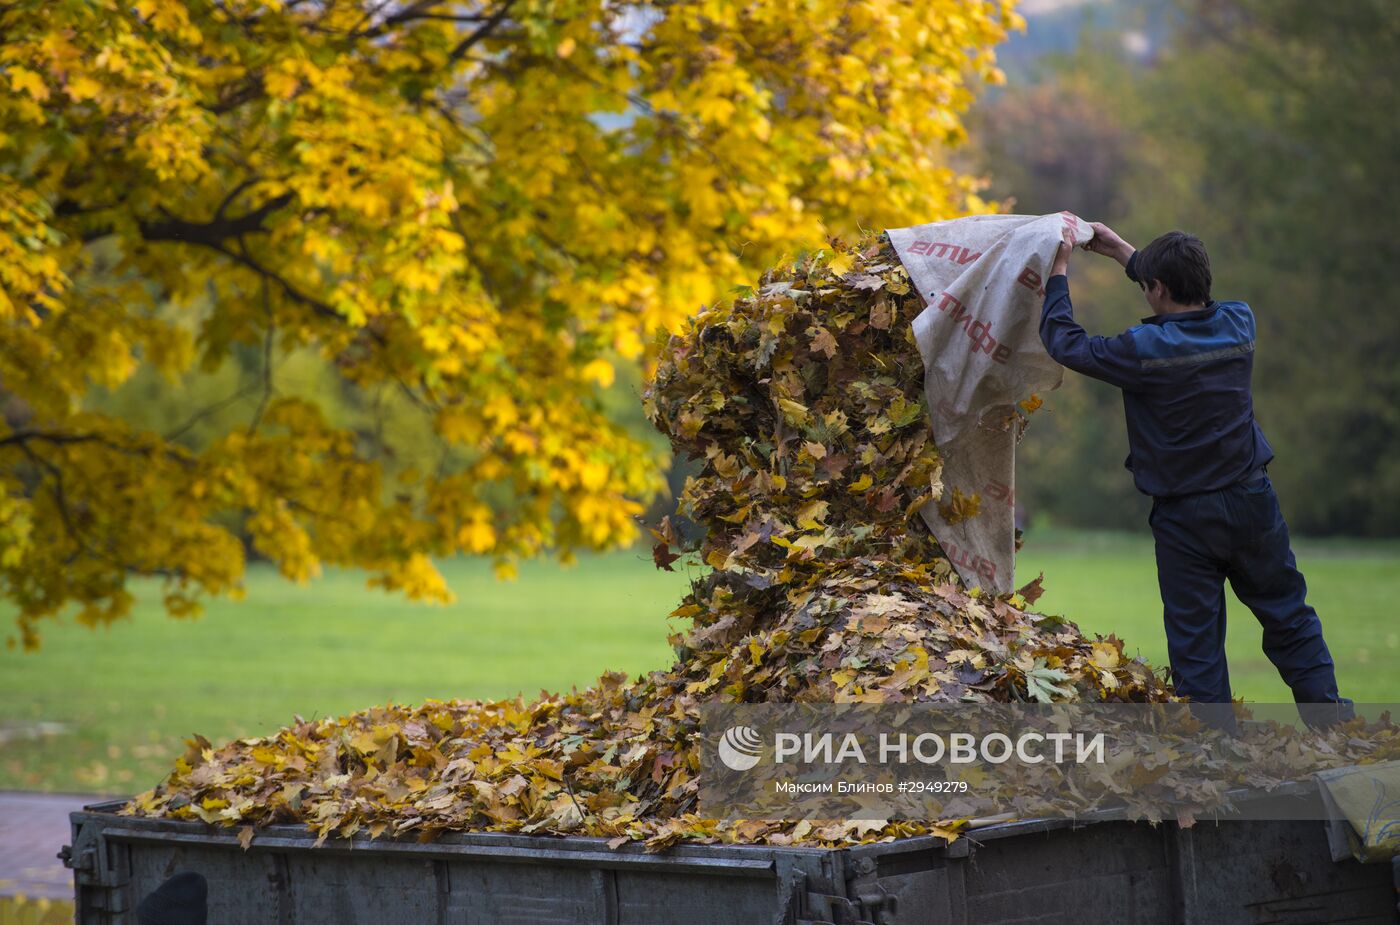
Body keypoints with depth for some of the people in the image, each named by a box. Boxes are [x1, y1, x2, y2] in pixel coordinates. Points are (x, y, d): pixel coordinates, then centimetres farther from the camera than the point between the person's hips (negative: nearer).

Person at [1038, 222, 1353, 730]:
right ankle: (1328, 709, 20)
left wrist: (1060, 269, 4)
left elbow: (1064, 342, -7)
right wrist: (1121, 250, 25)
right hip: (1252, 502, 4)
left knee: (1196, 640, 6)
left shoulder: (1145, 349, -19)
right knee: (1289, 617, 17)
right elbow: (1193, 298, 17)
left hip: (1185, 518, -4)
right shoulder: (1239, 325, -4)